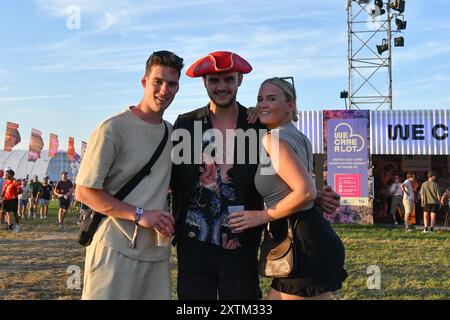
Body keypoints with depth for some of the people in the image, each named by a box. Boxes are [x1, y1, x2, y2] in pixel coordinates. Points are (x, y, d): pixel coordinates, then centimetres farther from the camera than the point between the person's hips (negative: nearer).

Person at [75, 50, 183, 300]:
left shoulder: (173, 133, 12)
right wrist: (140, 215, -17)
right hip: (115, 251, -6)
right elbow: (85, 192, -10)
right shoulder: (113, 128, -8)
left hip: (157, 253, 6)